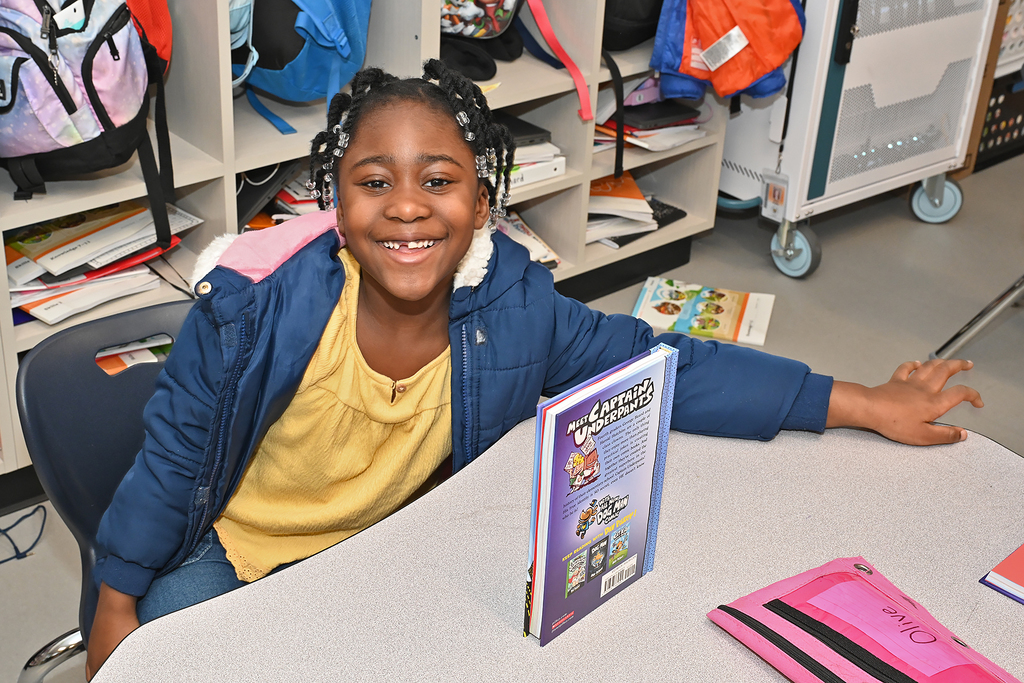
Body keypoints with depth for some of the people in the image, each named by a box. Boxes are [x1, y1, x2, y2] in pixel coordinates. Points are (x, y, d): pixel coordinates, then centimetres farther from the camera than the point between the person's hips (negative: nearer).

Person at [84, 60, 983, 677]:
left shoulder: (512, 307, -19)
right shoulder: (259, 305, -26)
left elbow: (663, 368, -12)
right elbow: (173, 455, -13)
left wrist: (866, 405, -12)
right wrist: (116, 606, -5)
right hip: (232, 558, -1)